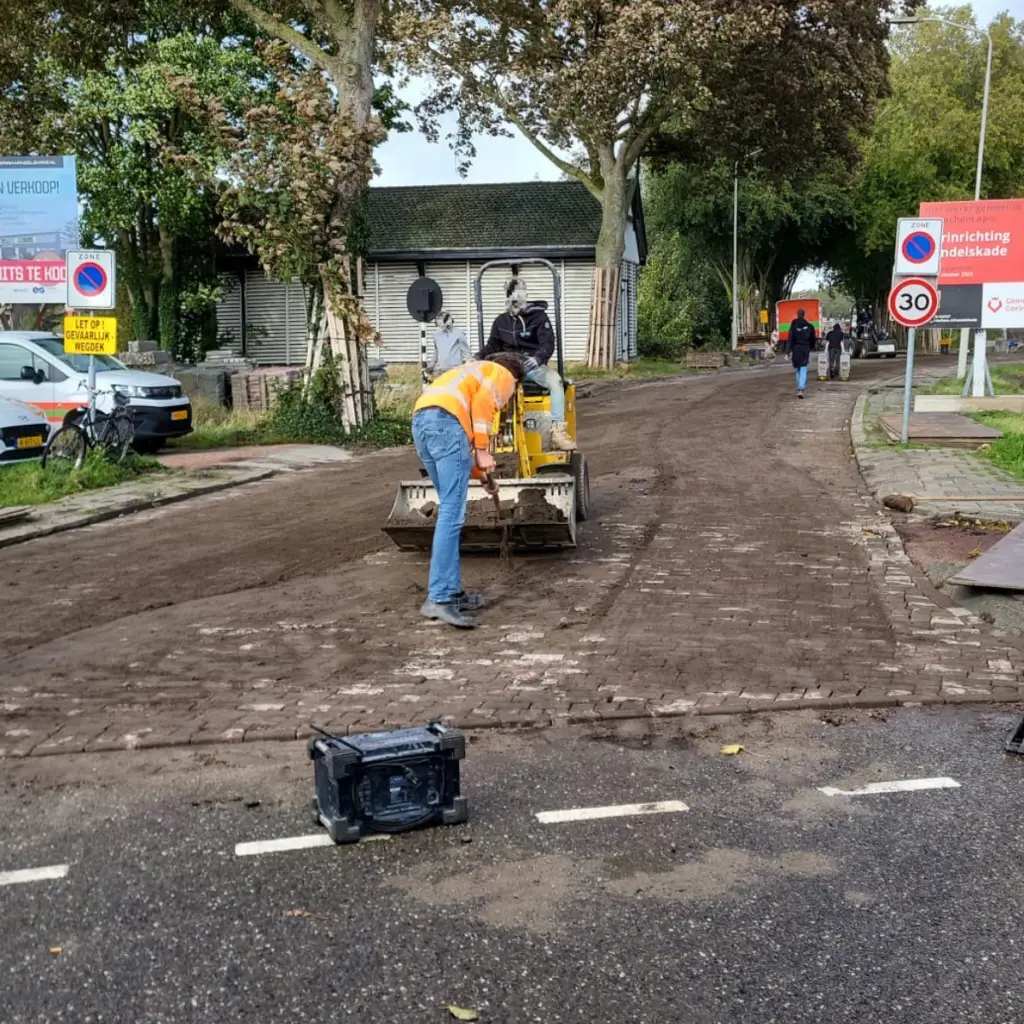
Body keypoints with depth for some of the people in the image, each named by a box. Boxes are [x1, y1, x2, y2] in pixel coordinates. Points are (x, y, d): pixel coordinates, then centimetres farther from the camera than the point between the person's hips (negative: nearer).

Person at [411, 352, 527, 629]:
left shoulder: (474, 373, 40)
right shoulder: (502, 375, 17)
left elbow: (464, 439, 42)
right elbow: (483, 402, -7)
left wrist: (482, 475, 49)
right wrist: (483, 451, -7)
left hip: (421, 422, 9)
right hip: (446, 421, -9)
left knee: (449, 510, 16)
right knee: (452, 513, -11)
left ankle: (452, 592, 17)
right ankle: (438, 599, -18)